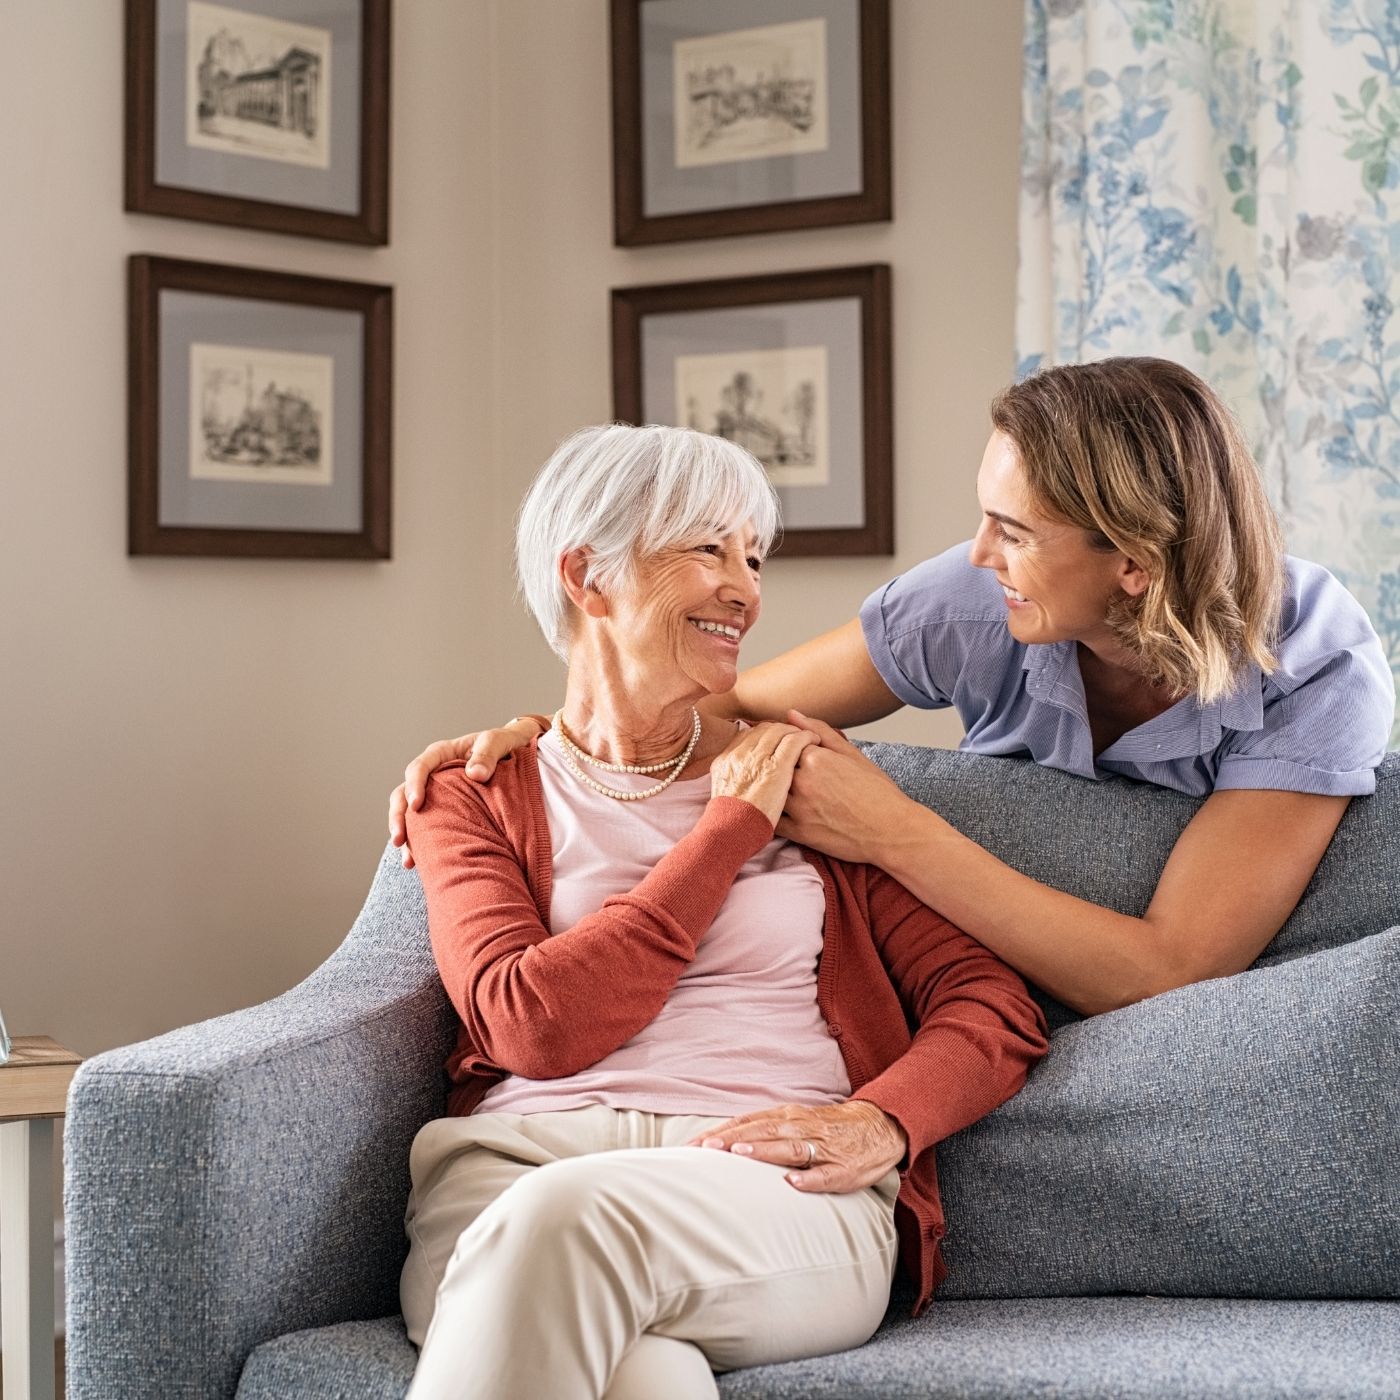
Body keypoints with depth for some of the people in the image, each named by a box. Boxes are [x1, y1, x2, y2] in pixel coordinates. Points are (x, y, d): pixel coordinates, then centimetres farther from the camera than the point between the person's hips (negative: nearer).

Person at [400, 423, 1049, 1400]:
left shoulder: (799, 773, 20)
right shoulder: (475, 796, 16)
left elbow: (996, 1007, 11)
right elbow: (534, 1024, -4)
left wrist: (882, 1122, -10)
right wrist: (731, 829, 2)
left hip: (779, 1184, 1)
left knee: (565, 1217, -34)